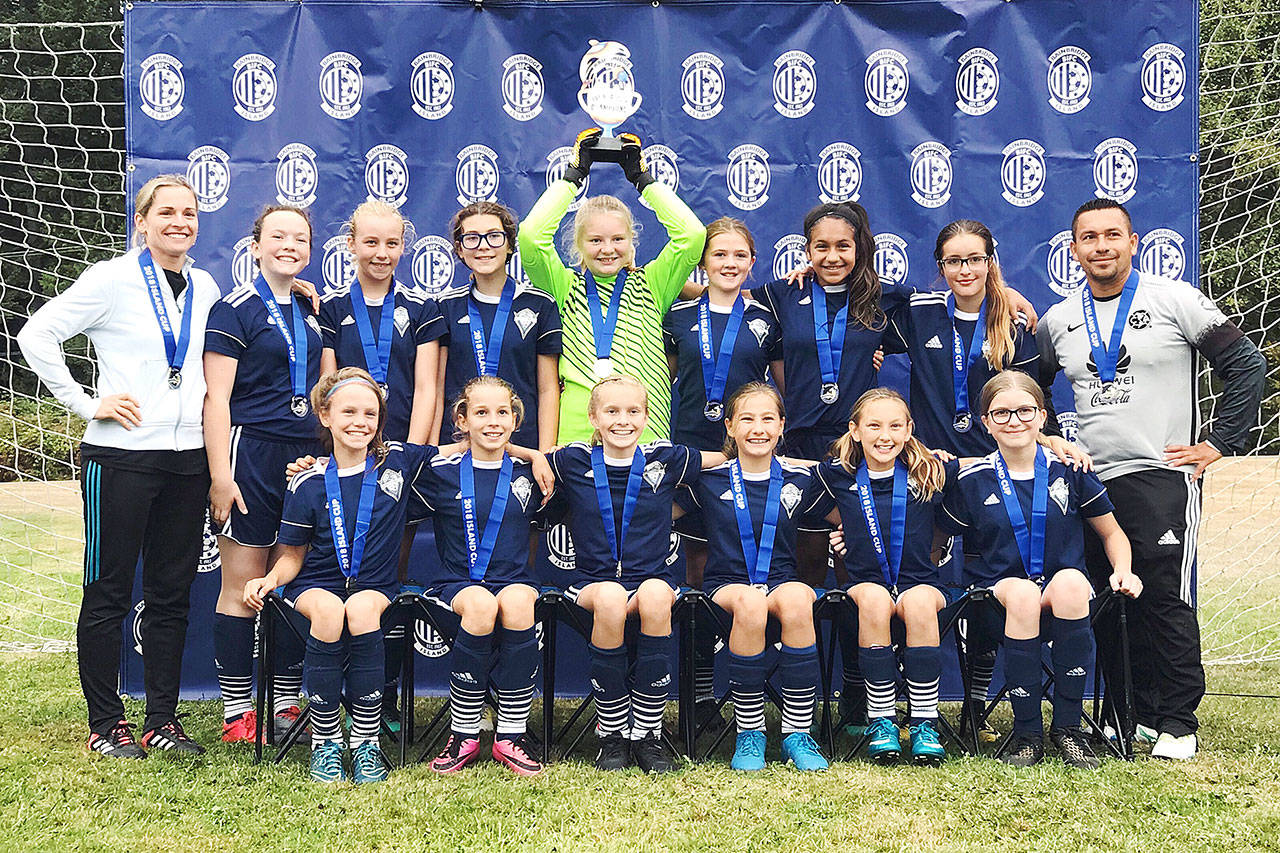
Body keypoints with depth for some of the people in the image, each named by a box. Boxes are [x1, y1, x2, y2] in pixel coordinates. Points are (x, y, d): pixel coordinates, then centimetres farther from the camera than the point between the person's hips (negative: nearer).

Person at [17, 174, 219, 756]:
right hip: (122, 455, -5)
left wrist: (209, 401, 9)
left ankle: (162, 719, 19)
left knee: (172, 593, 9)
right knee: (109, 592, 2)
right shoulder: (113, 280, -5)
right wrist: (86, 404, -10)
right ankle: (105, 724, 12)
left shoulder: (205, 287, 11)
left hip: (188, 457, 5)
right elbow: (36, 335, -8)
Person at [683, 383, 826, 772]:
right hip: (726, 586, -1)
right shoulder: (710, 480, 7)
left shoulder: (799, 480, 10)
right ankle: (749, 732, -24)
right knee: (750, 602, -38)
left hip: (782, 582, 1)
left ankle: (797, 732, -25)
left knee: (797, 599, -36)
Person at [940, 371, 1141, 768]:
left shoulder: (1068, 471, 5)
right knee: (1022, 593, -37)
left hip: (1065, 600, 1)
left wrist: (1122, 570, -2)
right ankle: (1027, 732, -24)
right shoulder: (972, 480, 3)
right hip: (996, 595, -1)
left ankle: (1067, 725, -24)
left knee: (1070, 582, -35)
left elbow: (1111, 533, 17)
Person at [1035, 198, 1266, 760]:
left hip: (1162, 476, -4)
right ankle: (1136, 714, 21)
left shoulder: (1174, 301, -2)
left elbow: (1248, 367, -2)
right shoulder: (1058, 321, 10)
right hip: (1089, 483, 5)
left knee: (1165, 600, -8)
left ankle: (1178, 724, 3)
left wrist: (1216, 443, -6)